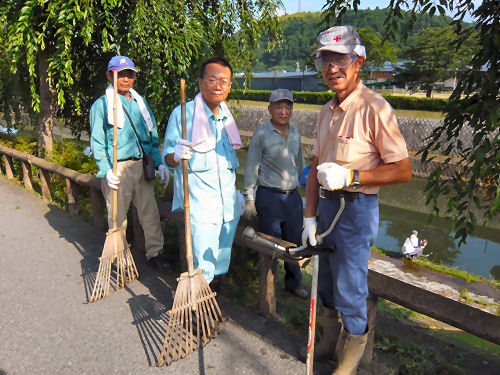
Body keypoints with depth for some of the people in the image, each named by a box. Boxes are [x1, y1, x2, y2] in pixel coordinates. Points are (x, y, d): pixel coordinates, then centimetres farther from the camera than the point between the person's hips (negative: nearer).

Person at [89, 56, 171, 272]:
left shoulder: (141, 102, 13)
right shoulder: (101, 105, -1)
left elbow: (153, 136, 16)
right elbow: (97, 143, -5)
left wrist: (159, 163, 8)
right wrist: (106, 171, -17)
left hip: (141, 166, 4)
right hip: (117, 169, -4)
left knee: (150, 212, 6)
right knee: (118, 216, 5)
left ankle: (155, 252, 20)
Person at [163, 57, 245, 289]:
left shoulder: (227, 117, 15)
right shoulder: (183, 113, -6)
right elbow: (168, 156, -5)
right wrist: (177, 155, -27)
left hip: (229, 203, 6)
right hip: (200, 203, -6)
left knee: (222, 259, 15)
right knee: (203, 262, -5)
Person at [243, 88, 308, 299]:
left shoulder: (295, 132, 8)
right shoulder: (261, 135, -8)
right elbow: (251, 168, -6)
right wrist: (249, 199, -7)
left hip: (293, 196, 5)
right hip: (270, 197, -5)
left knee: (294, 242, 14)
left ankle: (293, 283, 35)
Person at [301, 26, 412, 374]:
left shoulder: (374, 108, -14)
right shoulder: (327, 112, 11)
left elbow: (403, 170, -15)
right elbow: (316, 168, 12)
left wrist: (349, 176, -23)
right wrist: (310, 216, 7)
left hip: (357, 208, -7)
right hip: (326, 205, 8)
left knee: (350, 291, 5)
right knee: (327, 284, 20)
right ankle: (331, 342, 43)